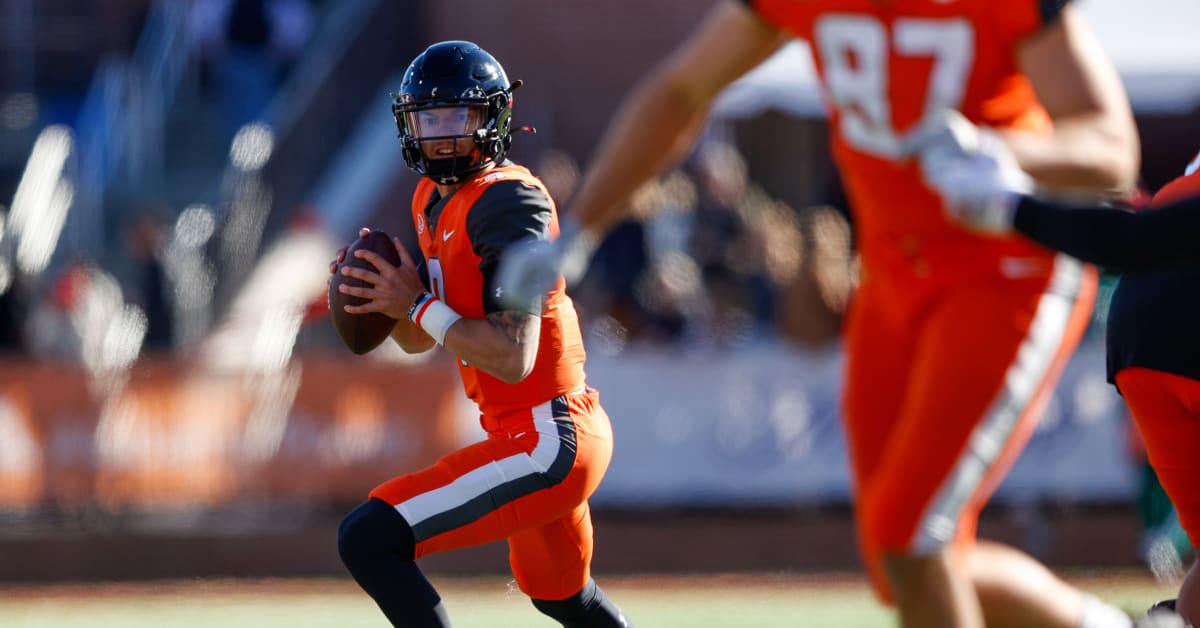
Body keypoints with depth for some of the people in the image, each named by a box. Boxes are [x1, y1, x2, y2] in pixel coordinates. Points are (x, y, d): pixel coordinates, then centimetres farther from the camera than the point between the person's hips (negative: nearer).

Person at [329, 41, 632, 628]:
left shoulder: (509, 202, -18)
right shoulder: (434, 199, 11)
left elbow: (513, 358, -26)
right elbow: (417, 340, 20)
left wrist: (420, 304, -18)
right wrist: (386, 298, 0)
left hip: (545, 443, -11)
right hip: (549, 440, 11)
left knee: (367, 539, -18)